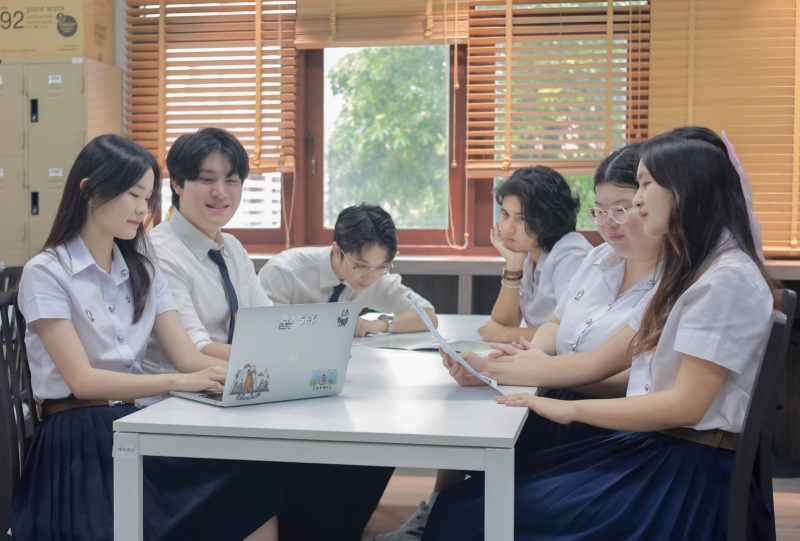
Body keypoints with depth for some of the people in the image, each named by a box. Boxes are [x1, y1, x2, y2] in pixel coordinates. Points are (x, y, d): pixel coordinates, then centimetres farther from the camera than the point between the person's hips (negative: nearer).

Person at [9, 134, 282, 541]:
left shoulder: (142, 272, 18)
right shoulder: (46, 274, -2)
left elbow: (188, 357, 6)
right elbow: (82, 381, -13)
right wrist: (180, 382, -26)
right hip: (78, 441, -6)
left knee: (255, 476, -25)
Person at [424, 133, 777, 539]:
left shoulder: (729, 278, -12)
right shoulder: (687, 275, 19)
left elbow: (685, 405, -19)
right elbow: (595, 362, 16)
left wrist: (569, 409, -16)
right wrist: (487, 371, 9)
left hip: (690, 472, -9)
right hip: (648, 447, 9)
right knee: (460, 501, -5)